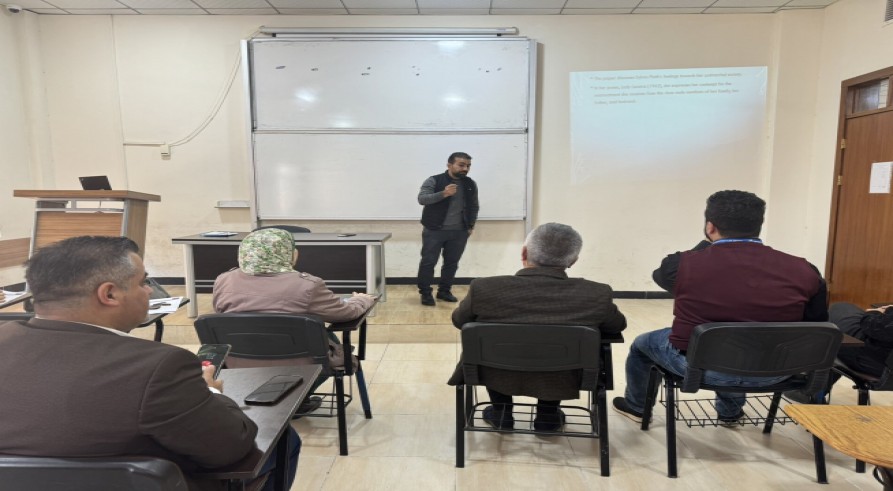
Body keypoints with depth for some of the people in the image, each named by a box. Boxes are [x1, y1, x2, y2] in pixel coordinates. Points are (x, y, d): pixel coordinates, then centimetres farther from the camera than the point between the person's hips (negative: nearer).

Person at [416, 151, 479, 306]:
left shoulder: (471, 184, 8)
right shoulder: (433, 181, -8)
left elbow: (474, 207, 19)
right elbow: (422, 199, -19)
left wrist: (471, 225, 11)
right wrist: (443, 194, -31)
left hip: (459, 232, 4)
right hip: (434, 230, -4)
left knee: (452, 263, 9)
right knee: (428, 262, -1)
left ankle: (444, 291, 24)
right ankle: (425, 293, 11)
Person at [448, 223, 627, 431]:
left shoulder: (484, 288, -21)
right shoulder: (597, 294, -20)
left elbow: (458, 320, 0)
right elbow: (618, 325, 3)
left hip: (498, 377, 0)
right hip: (561, 382, 1)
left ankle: (501, 412, 31)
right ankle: (548, 414, 29)